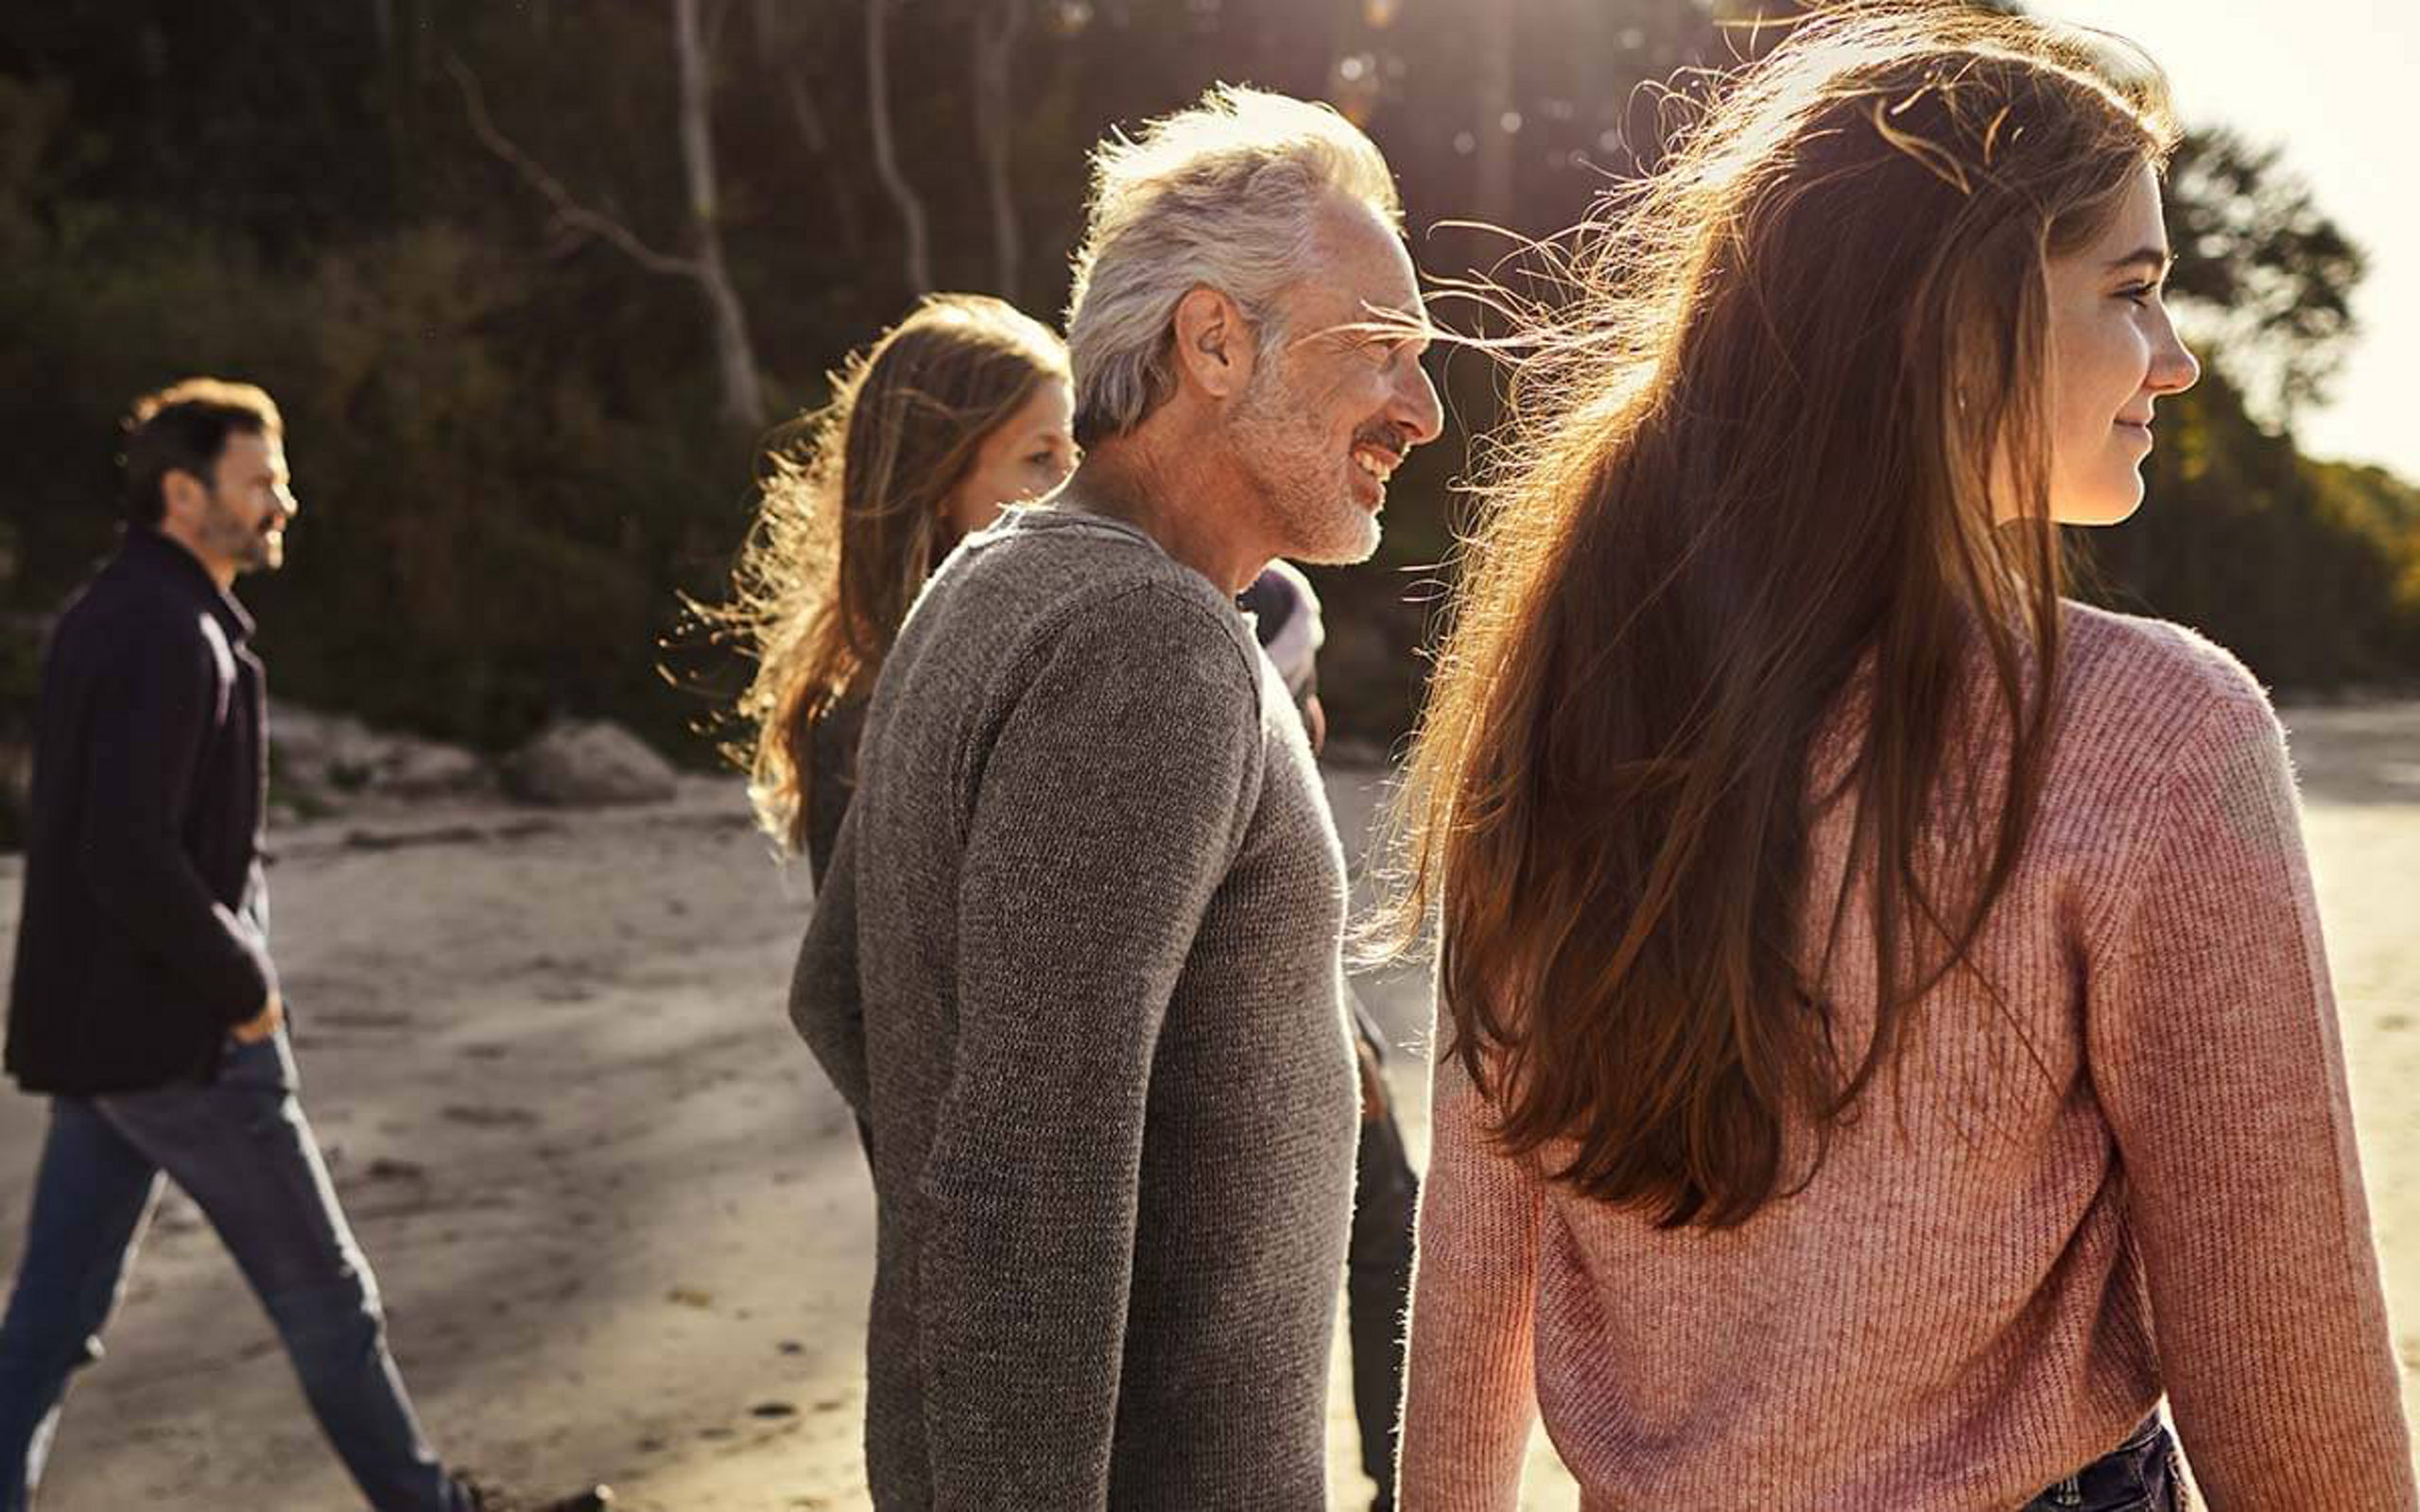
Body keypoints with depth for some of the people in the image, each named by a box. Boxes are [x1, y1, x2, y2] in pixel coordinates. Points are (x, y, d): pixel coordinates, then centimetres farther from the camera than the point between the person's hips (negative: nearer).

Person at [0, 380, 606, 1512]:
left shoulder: (105, 616, 12)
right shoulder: (171, 638, -19)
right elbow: (130, 855, -27)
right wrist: (243, 984, -15)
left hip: (93, 1027, 9)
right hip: (181, 1035, -9)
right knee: (322, 1296, 7)